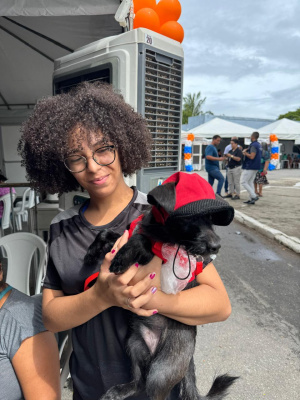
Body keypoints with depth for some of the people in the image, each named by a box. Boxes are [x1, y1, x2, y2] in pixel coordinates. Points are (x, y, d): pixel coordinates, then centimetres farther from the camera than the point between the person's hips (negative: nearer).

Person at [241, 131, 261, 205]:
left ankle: (254, 196, -10)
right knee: (250, 182, 13)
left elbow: (252, 156, -26)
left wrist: (245, 153, -10)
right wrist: (247, 150, 14)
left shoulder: (253, 145, -17)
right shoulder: (258, 145, 15)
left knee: (243, 182, -5)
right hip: (255, 167, 10)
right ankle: (251, 199, 12)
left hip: (250, 167, -10)